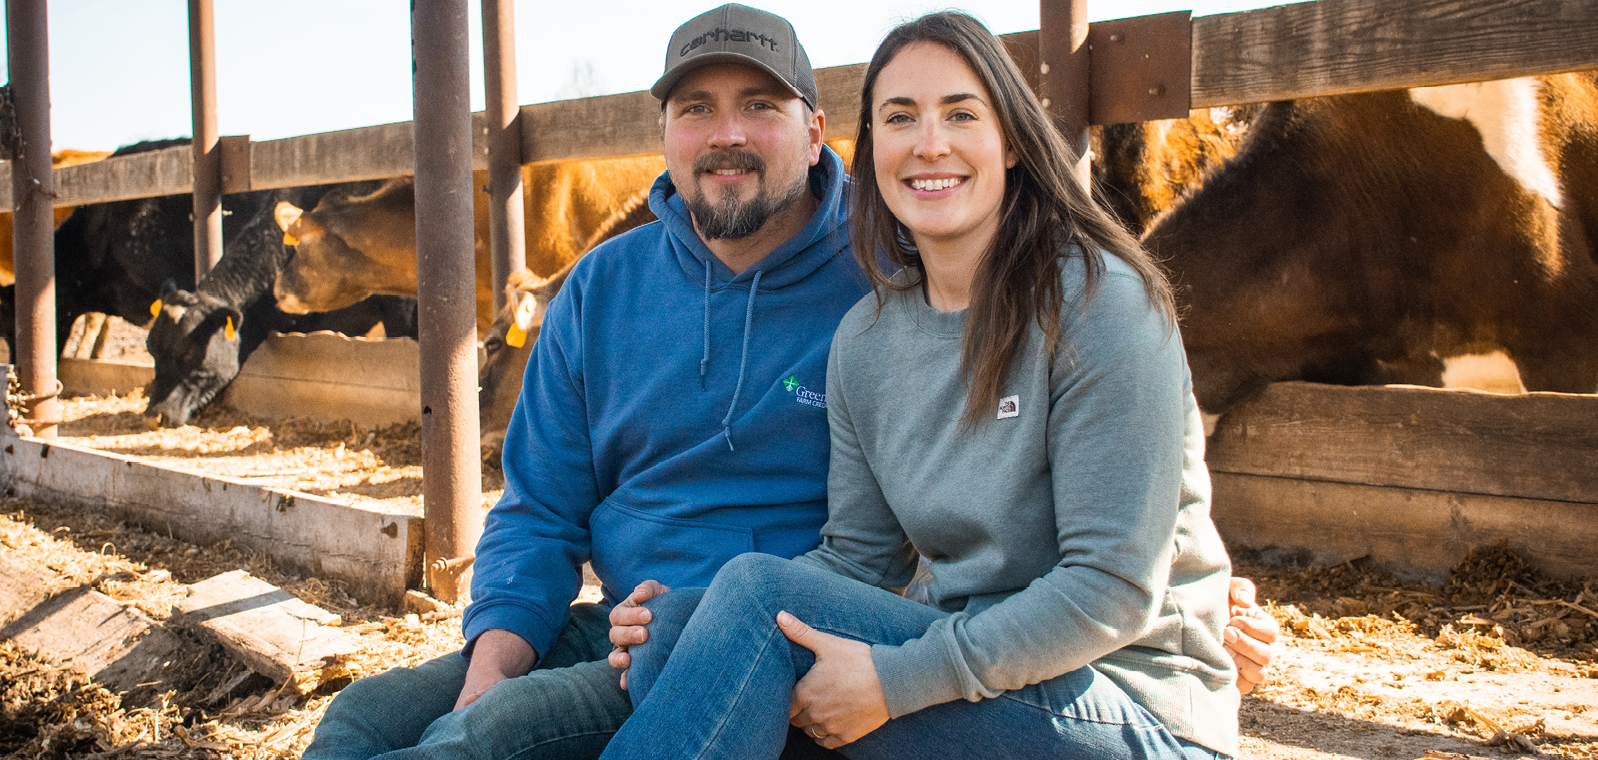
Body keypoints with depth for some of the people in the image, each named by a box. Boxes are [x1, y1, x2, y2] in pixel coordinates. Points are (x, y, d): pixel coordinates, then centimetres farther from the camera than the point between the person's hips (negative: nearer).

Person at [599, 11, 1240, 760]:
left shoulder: (1098, 303, -15)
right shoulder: (865, 338, 6)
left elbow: (1114, 588, -19)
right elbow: (859, 556, 8)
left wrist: (896, 682, -24)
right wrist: (675, 619, -9)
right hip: (982, 660, 6)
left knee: (759, 588, -22)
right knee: (672, 623, -14)